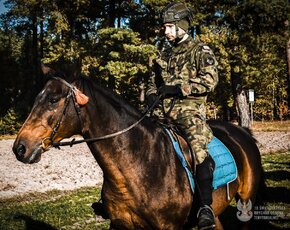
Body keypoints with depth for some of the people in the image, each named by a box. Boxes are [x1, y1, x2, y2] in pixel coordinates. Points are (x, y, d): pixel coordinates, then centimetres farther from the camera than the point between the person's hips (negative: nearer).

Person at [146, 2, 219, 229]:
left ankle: (206, 207, -33)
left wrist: (179, 88, -17)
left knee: (198, 146, -31)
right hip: (164, 110, 7)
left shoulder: (200, 51, 3)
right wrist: (151, 96, 4)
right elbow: (153, 82, 28)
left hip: (190, 109, -7)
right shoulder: (164, 55, 22)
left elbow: (210, 79, -11)